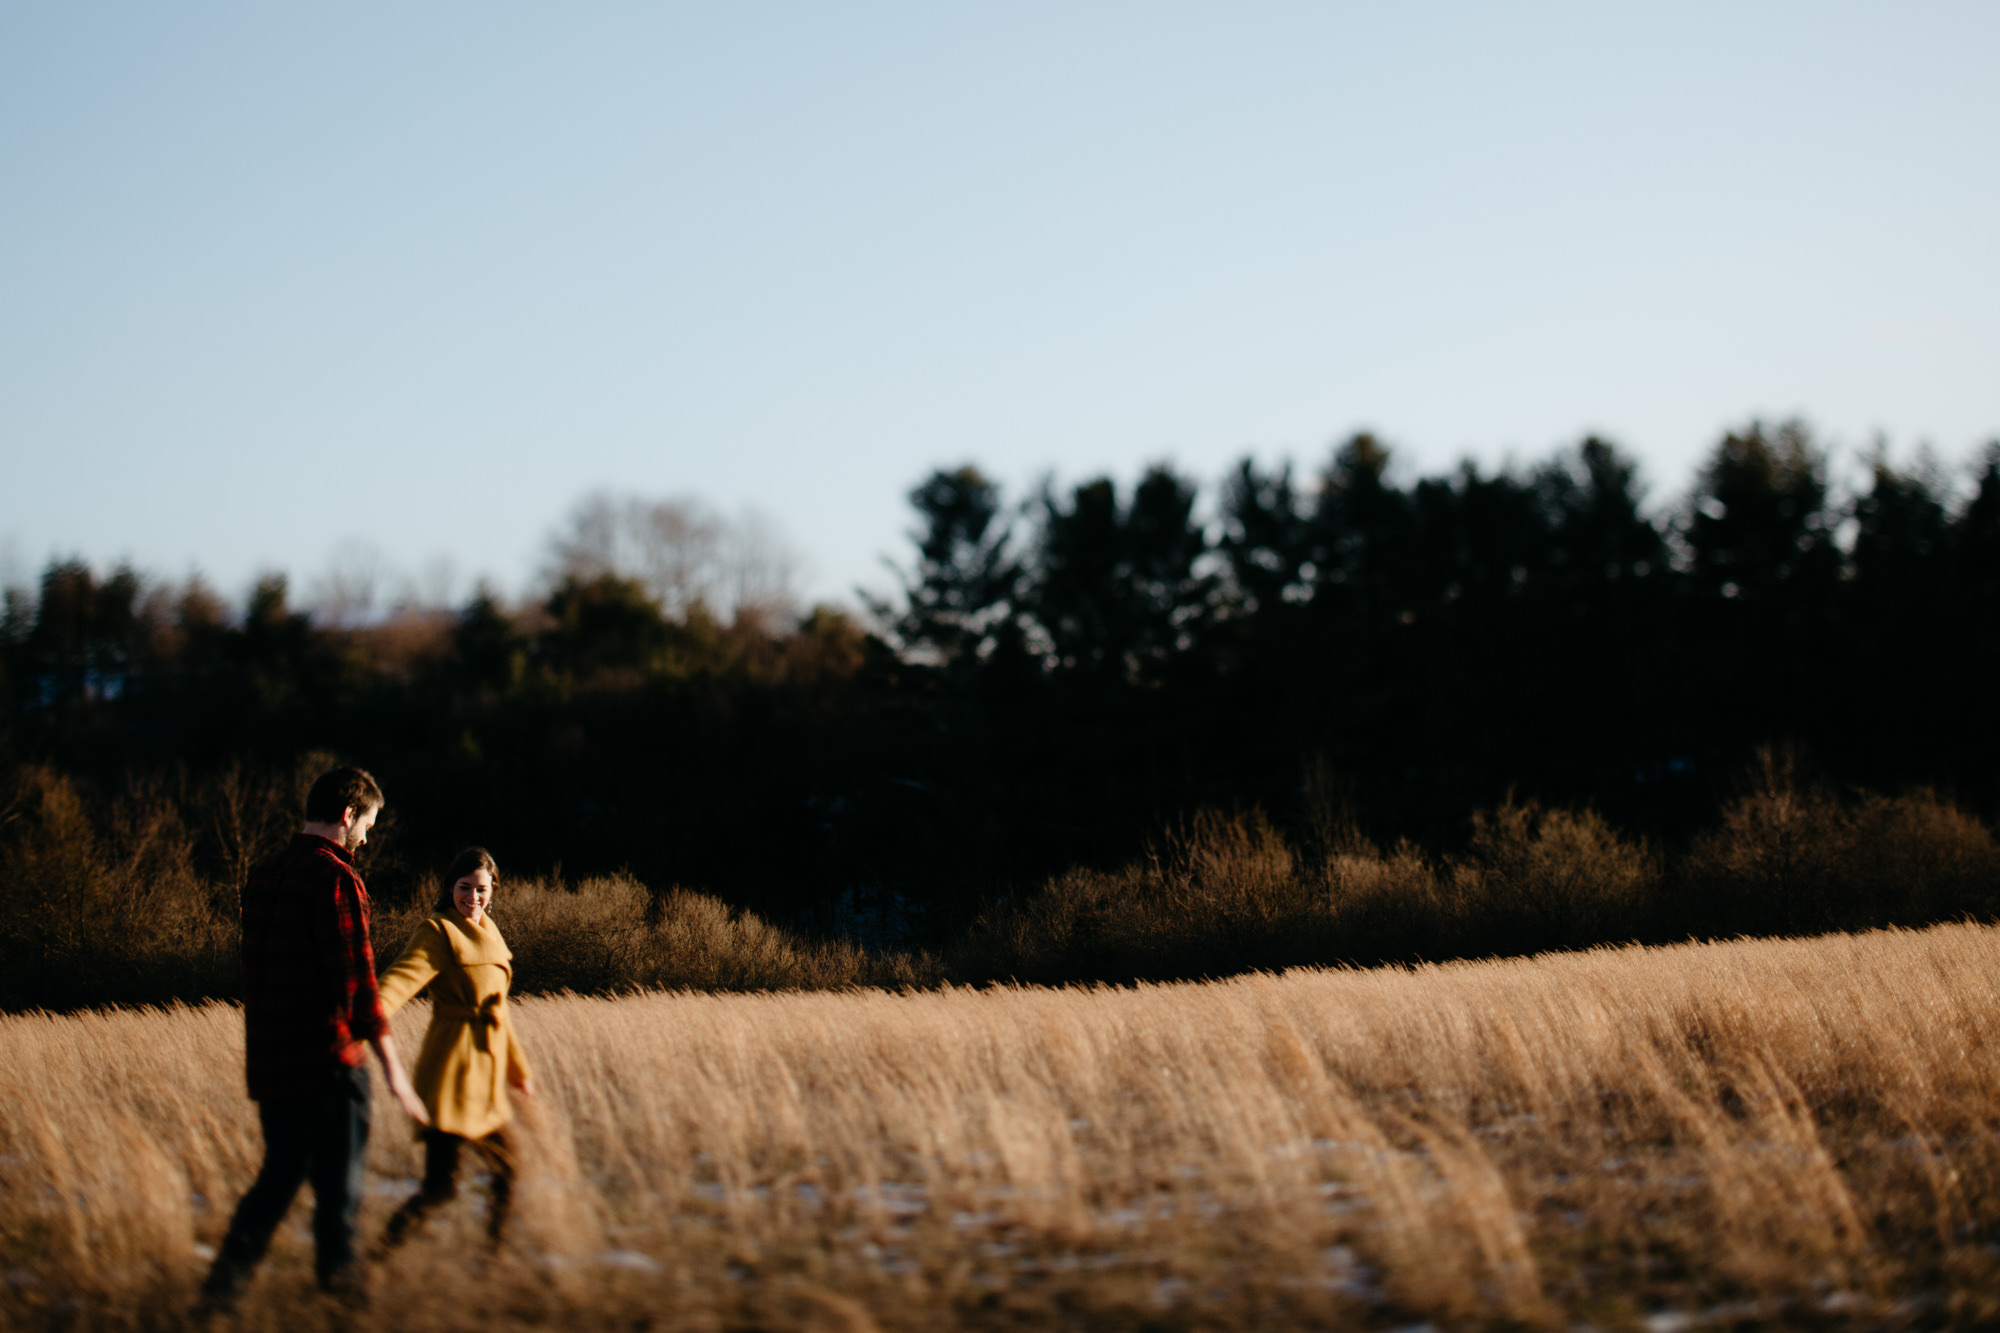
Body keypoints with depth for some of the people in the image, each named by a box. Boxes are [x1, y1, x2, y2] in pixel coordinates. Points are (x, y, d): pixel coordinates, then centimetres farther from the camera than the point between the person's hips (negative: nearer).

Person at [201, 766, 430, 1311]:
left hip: (268, 1059, 7)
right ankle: (339, 1272, 21)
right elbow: (356, 979, -18)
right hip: (327, 1060, -7)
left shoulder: (262, 878, 11)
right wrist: (392, 1067, -16)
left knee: (280, 1173, 16)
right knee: (338, 1182, 9)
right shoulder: (334, 877, -14)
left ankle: (227, 1276, 4)